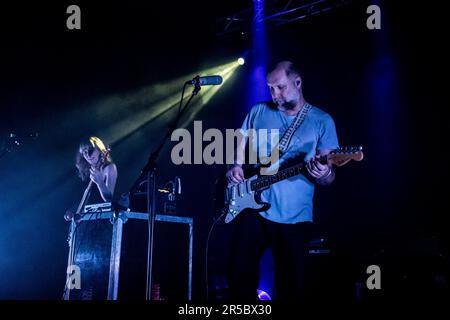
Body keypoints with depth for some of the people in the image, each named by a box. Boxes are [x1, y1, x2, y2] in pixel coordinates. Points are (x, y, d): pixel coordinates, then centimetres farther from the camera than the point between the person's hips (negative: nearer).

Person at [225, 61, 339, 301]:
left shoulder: (322, 121, 2)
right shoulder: (258, 112, 8)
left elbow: (329, 178, -1)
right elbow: (239, 145, 19)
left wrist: (322, 174, -24)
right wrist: (235, 166, -2)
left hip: (295, 218, -2)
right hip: (252, 209, 2)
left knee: (293, 286, 2)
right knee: (241, 277, 1)